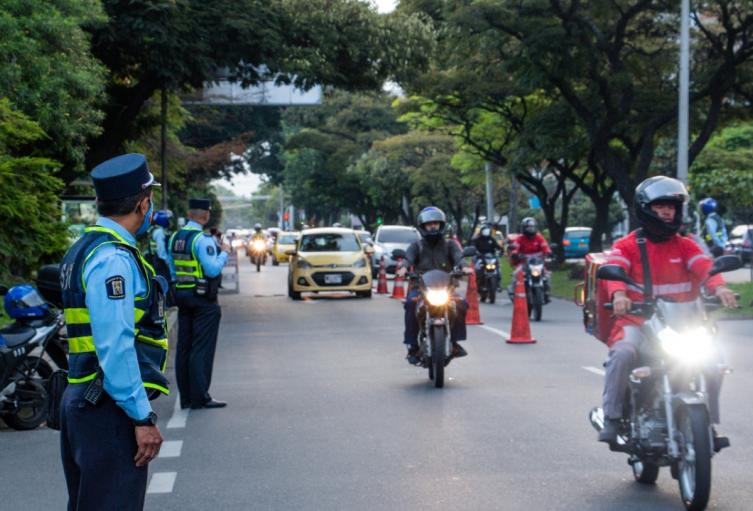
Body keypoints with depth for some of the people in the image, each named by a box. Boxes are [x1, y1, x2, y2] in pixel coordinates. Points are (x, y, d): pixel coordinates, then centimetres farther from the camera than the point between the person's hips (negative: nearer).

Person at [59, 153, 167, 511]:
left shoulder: (86, 249, 14)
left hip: (82, 399, 10)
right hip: (110, 411, -10)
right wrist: (142, 418, -20)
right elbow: (115, 347, -22)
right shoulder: (114, 259, -17)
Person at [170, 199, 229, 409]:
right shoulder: (203, 239, -15)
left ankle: (186, 397, 15)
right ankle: (199, 397, -4)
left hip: (181, 295, 7)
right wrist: (224, 253, -7)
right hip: (203, 298, -7)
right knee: (202, 349, -3)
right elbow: (213, 270, -20)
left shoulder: (175, 238, 8)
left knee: (184, 348, 10)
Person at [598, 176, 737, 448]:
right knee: (623, 354, -33)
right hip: (637, 320, -3)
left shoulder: (684, 245, 13)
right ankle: (612, 418, -20)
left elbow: (704, 265, -6)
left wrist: (718, 287, -29)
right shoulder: (627, 245, 5)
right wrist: (618, 294, -37)